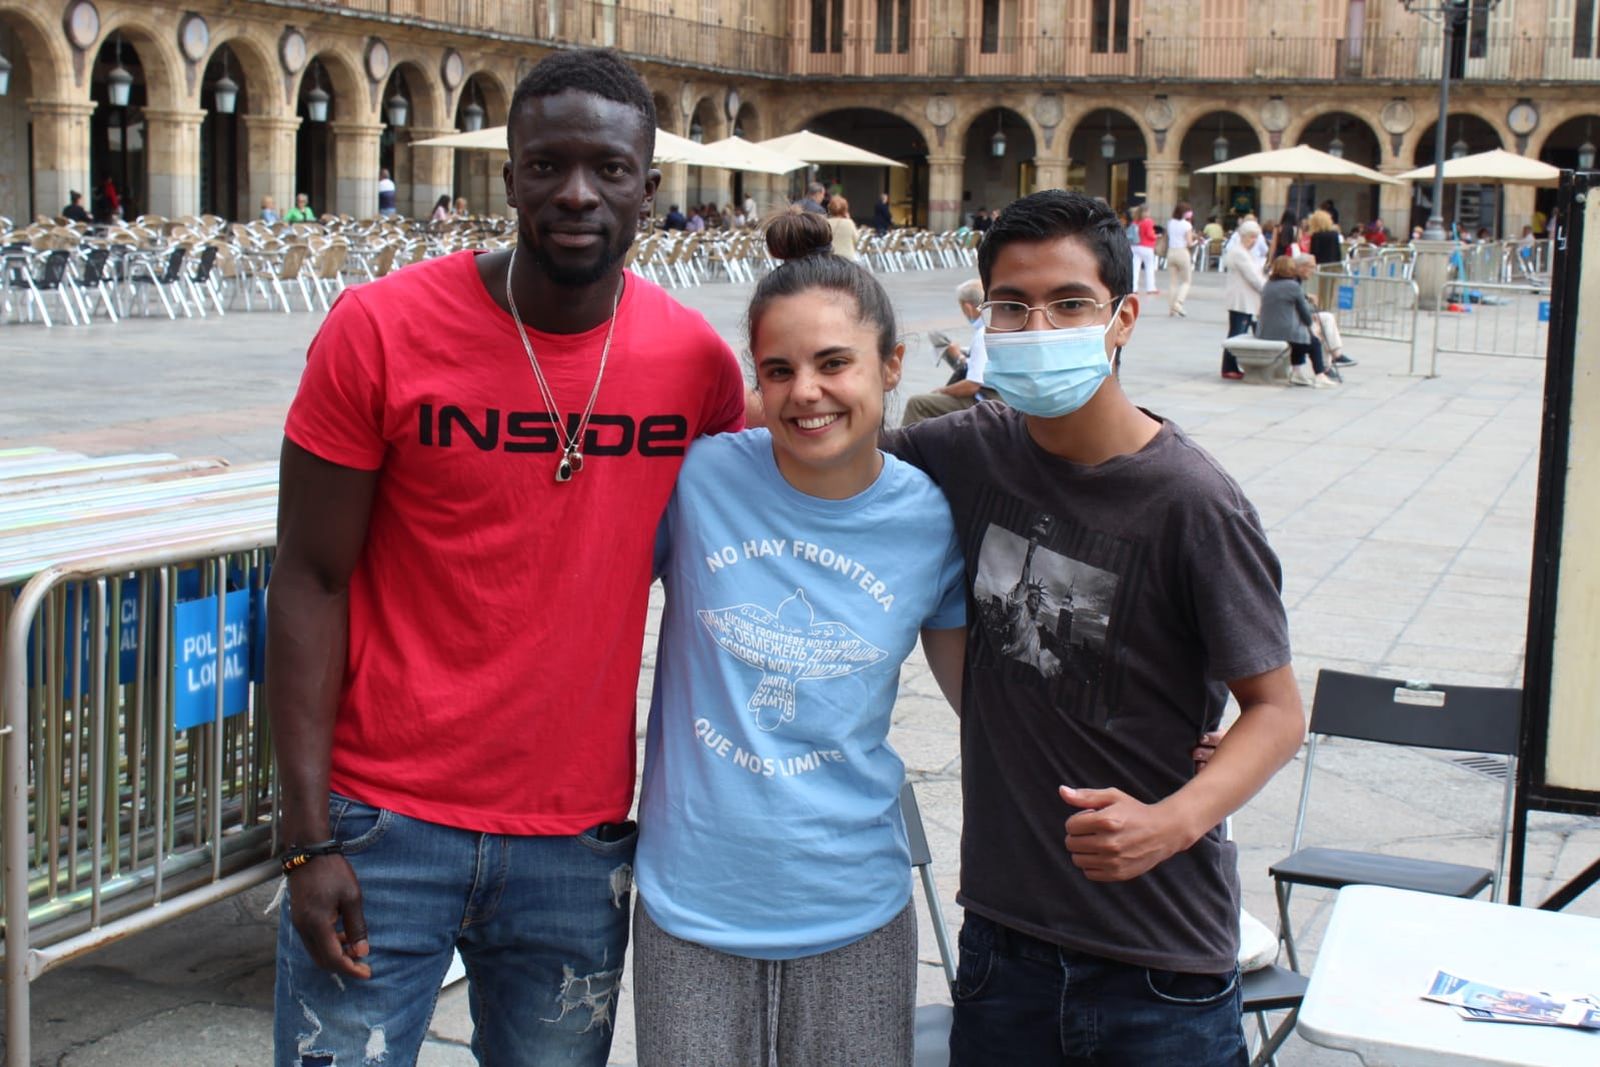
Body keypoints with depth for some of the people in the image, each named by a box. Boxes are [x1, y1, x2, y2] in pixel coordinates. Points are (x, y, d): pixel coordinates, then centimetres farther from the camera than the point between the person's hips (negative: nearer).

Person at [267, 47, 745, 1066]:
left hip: (579, 840, 3)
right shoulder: (382, 328, -9)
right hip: (385, 827, -2)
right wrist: (310, 836, -9)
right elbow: (310, 580, -6)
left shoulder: (700, 359, -2)